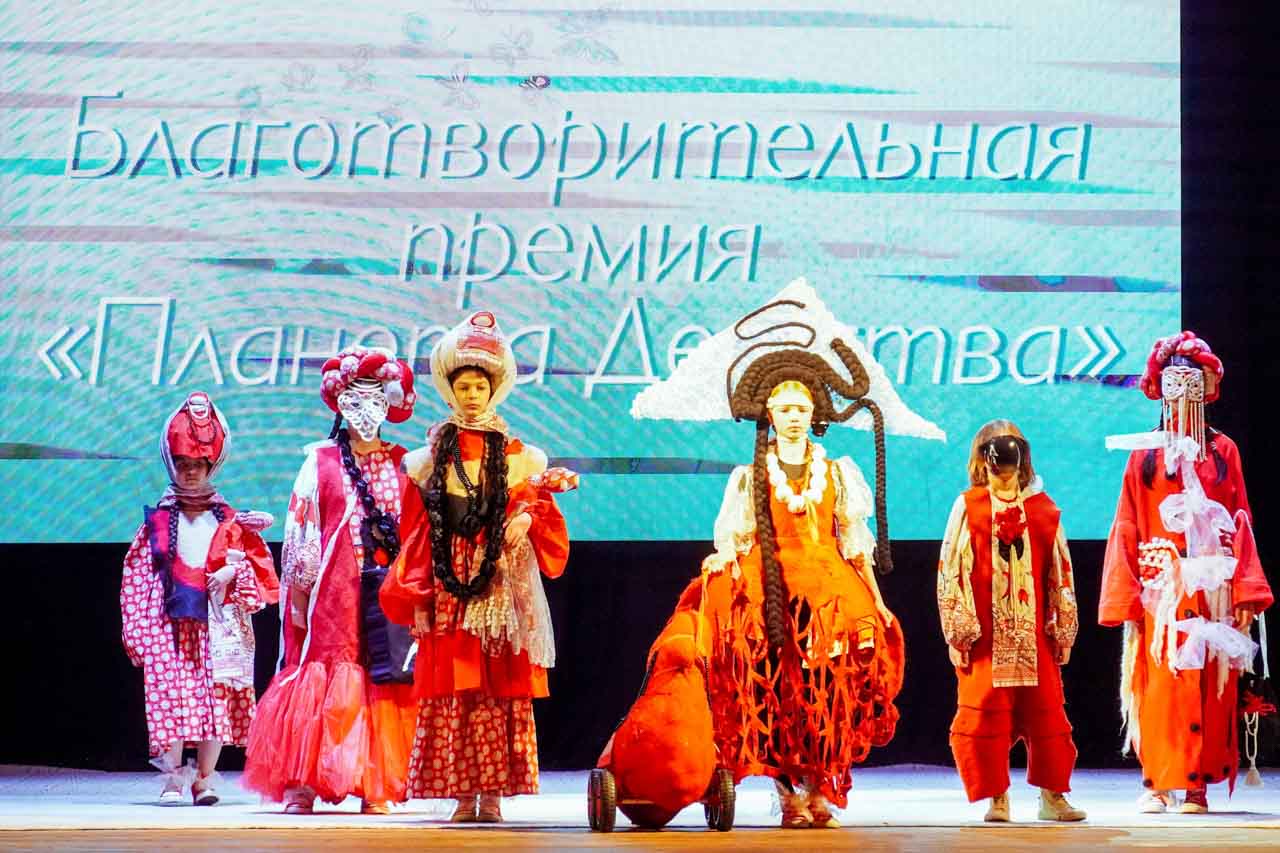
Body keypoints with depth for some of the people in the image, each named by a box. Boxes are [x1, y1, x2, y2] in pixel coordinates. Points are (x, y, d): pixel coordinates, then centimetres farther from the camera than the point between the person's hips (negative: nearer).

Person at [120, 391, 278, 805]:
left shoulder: (229, 520, 7)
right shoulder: (158, 519, 7)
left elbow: (258, 561, 10)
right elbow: (137, 575, 6)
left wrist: (233, 571, -11)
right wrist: (138, 631, 0)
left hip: (217, 621, 0)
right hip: (169, 620, 0)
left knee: (215, 693, -3)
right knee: (170, 692, -7)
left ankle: (205, 778, 4)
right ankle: (173, 775, -5)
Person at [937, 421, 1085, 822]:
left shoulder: (1043, 508, 11)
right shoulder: (968, 506, 4)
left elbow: (1061, 572, 13)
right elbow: (952, 569, 1)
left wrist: (1064, 626, 10)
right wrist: (959, 626, -6)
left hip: (1034, 635, 2)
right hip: (984, 636, -2)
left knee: (1046, 712, 3)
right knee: (985, 713, -2)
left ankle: (1052, 796, 11)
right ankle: (997, 799, 6)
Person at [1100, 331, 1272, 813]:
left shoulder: (1222, 452, 8)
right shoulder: (1144, 455, 6)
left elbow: (1240, 524, 5)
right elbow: (1127, 528, 3)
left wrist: (1246, 592, -4)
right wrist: (1126, 599, -4)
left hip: (1209, 588, 1)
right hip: (1159, 588, -1)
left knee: (1207, 687, -2)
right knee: (1157, 687, -4)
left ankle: (1197, 785, 3)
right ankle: (1156, 782, 3)